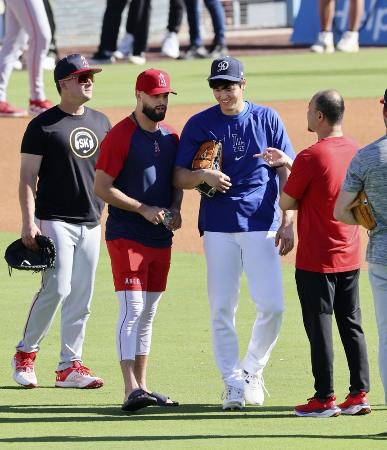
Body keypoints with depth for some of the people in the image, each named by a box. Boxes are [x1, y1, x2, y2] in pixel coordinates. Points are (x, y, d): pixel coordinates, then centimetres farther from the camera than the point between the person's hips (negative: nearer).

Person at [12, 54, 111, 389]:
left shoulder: (101, 122, 13)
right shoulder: (43, 125, -5)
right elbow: (28, 177, -7)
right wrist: (29, 222, -16)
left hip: (91, 223, 6)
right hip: (55, 220, -6)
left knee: (82, 297, 5)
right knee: (57, 288, -14)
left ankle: (70, 367, 11)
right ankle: (26, 353, 3)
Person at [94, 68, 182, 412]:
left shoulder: (170, 137, 12)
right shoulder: (120, 136, -9)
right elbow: (102, 187, -12)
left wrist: (175, 209, 1)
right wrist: (143, 209, -17)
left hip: (161, 238, 7)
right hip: (127, 237, -7)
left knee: (148, 314, 12)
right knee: (132, 309, -13)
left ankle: (142, 386, 17)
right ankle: (131, 390, -18)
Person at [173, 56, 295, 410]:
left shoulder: (267, 119, 6)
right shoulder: (199, 125, 5)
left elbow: (286, 173, 6)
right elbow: (179, 177, 5)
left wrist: (288, 222, -2)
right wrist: (203, 176, -17)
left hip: (261, 225, 0)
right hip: (218, 228, 0)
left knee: (272, 305, -8)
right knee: (221, 309, -2)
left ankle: (252, 370, 13)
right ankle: (233, 383, 7)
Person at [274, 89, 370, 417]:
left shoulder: (310, 157, -18)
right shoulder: (355, 152, 4)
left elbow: (286, 203, -8)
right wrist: (288, 164, 19)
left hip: (316, 260, -7)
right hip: (350, 256, 7)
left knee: (319, 328, 0)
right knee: (352, 326, 12)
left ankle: (324, 399, 2)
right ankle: (359, 395, 12)